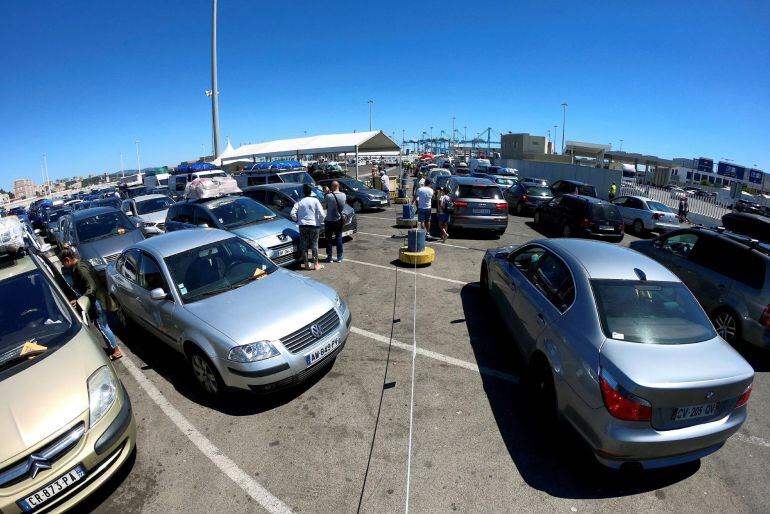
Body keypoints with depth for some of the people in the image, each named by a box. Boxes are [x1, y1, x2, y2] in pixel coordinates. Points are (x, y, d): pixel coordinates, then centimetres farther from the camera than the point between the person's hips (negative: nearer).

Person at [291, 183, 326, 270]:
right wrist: (320, 222, 7)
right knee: (314, 245, 5)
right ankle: (316, 264, 7)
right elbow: (321, 214, -9)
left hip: (303, 225, 2)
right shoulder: (315, 200, -4)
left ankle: (306, 265, 10)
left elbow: (293, 214, -4)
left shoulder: (299, 202, 2)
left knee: (304, 245, 8)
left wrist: (298, 220, 12)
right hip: (314, 225, -2)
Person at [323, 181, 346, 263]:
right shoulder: (344, 195, -5)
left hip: (329, 220, -3)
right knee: (339, 239, 14)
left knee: (329, 239, 8)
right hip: (339, 220, 3)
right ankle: (339, 257, 16)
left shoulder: (328, 196, -18)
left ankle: (329, 257, 12)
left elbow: (324, 205, -5)